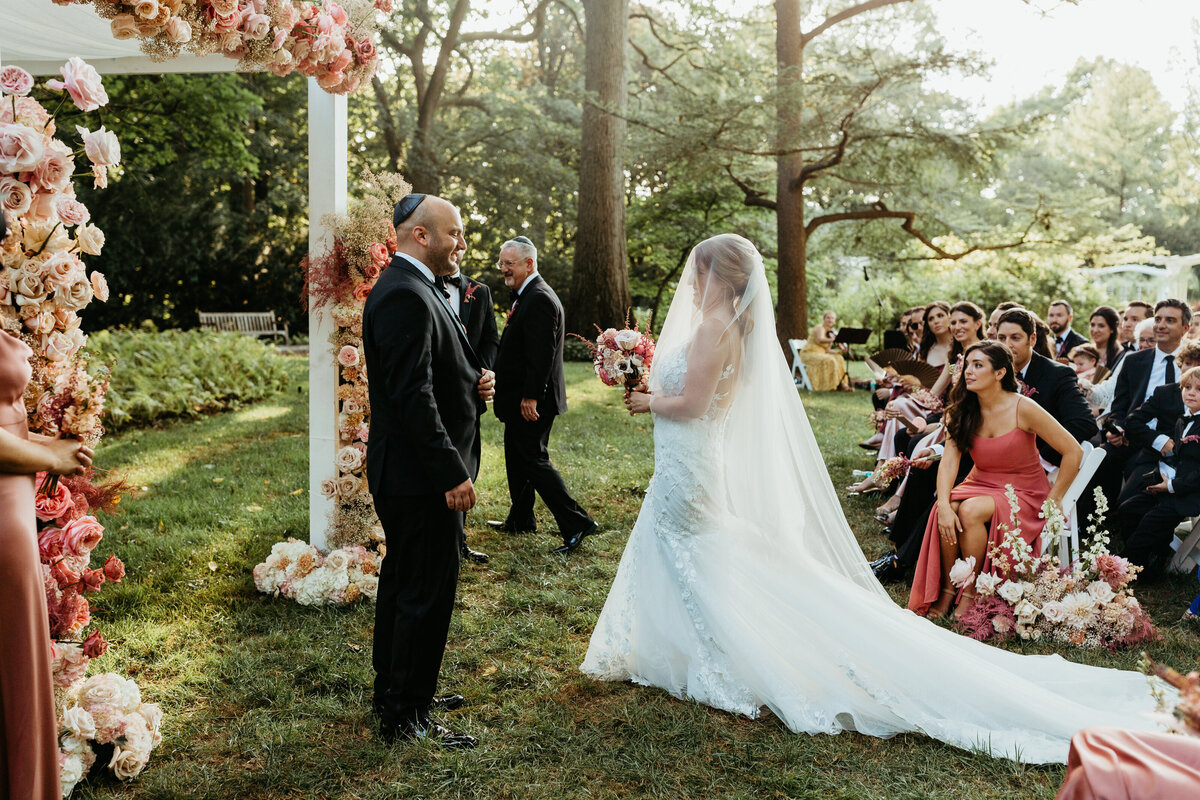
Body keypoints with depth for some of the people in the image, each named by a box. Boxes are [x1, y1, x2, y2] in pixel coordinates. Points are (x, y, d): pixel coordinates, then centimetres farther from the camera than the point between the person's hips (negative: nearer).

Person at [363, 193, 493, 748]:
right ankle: (406, 716, 9)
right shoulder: (405, 295, -19)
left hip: (406, 473, 11)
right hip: (421, 474, -11)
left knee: (402, 582, 19)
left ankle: (394, 691, 34)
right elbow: (411, 394, -25)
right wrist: (451, 474, -24)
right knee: (428, 591, -2)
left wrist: (473, 384, 1)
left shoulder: (414, 290, 15)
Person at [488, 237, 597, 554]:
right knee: (517, 458, 18)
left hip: (530, 402, -10)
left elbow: (541, 354, -25)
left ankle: (576, 523, -2)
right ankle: (520, 520, 31)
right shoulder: (528, 295, 14)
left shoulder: (539, 299, -20)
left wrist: (530, 396, -25)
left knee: (533, 460, -6)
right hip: (522, 398, 10)